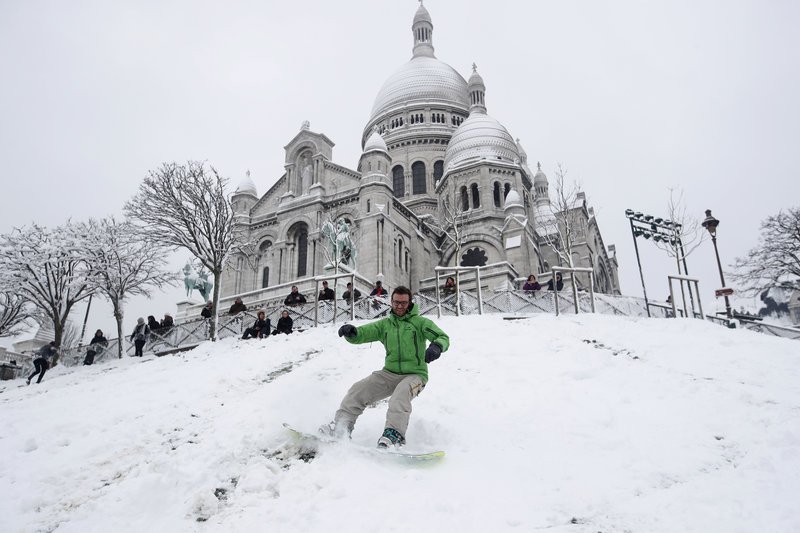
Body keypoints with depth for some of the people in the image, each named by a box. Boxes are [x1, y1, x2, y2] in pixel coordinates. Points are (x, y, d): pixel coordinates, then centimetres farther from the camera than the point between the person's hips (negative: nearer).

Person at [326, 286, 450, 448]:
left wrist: (436, 347, -33)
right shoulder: (384, 324, 10)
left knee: (402, 392, -36)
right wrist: (351, 332, -23)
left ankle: (394, 433, -45)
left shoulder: (420, 322, 0)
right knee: (359, 389, -13)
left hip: (415, 374, -4)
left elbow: (443, 337, -8)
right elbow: (361, 334, 2)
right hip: (389, 373, 4)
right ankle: (341, 426, -10)